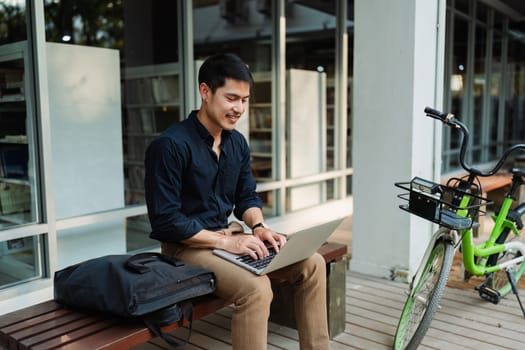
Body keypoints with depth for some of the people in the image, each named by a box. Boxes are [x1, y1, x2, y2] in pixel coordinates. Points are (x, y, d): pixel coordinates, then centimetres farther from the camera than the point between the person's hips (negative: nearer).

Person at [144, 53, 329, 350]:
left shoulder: (237, 142, 5)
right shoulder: (170, 145, -18)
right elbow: (165, 220, -20)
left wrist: (258, 226, -8)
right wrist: (225, 241, -22)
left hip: (229, 235, 8)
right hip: (187, 245, -7)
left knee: (312, 264, -5)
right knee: (256, 287, -32)